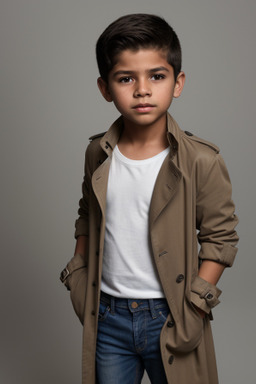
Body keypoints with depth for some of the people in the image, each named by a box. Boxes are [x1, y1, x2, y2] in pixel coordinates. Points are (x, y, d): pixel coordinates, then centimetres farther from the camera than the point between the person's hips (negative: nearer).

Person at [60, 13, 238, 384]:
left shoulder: (201, 161, -14)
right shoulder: (98, 154, -3)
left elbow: (220, 239, -7)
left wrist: (194, 306, -11)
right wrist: (78, 276, 7)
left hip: (169, 318, -3)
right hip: (107, 316, 3)